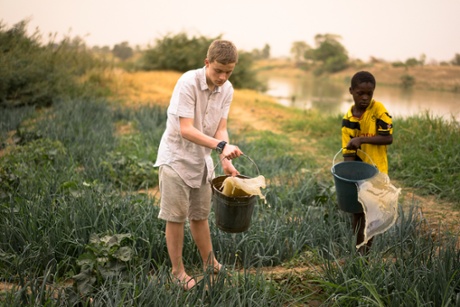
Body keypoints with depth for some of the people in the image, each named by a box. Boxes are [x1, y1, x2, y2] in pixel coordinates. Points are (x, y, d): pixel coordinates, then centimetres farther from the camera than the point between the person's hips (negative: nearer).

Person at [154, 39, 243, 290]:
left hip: (202, 159, 6)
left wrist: (225, 160, -19)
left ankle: (210, 264, 31)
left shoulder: (227, 90, -4)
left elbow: (220, 129, -4)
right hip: (176, 158, -6)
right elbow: (186, 130, -28)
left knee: (200, 215, 17)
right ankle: (178, 271, 17)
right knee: (176, 217, 2)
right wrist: (221, 146, -37)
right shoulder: (188, 83, -23)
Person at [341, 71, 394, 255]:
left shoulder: (378, 109, -11)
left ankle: (367, 249, 20)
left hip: (377, 170, -2)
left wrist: (361, 139, -24)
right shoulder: (348, 119, -7)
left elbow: (388, 138, -16)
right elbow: (348, 152, -8)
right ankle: (358, 249, 25)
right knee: (357, 210, 12)